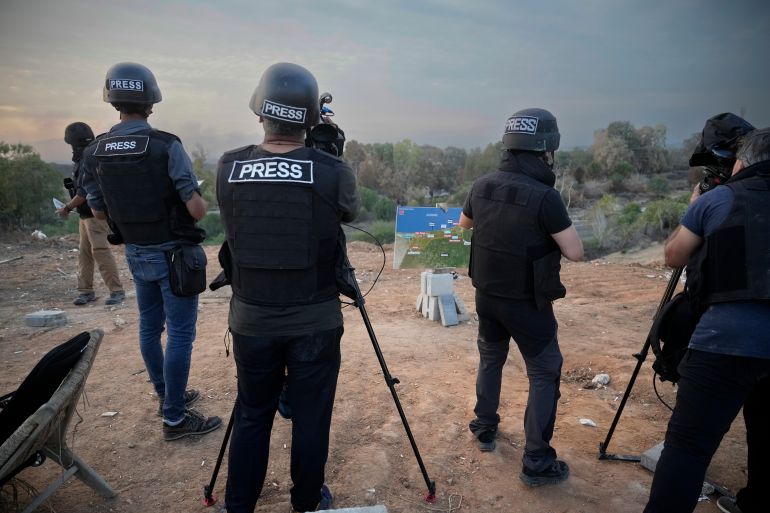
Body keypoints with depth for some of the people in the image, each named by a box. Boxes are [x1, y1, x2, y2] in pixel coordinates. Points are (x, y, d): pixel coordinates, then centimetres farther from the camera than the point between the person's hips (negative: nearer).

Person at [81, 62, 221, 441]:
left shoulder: (94, 154, -1)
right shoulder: (167, 147, -19)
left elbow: (99, 213, 8)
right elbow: (197, 210, -19)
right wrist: (197, 200, 3)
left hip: (135, 254, 6)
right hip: (173, 254, -6)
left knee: (149, 326, 18)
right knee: (180, 333, 2)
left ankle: (167, 396, 34)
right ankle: (174, 418, 10)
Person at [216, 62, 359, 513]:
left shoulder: (228, 169, -6)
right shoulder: (333, 172, -14)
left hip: (251, 321, 3)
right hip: (315, 324, -2)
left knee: (252, 417, 19)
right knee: (310, 419, 15)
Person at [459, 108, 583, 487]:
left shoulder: (482, 186, -4)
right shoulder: (544, 196, -22)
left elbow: (464, 224, 15)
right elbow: (575, 252, -16)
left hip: (487, 295, 6)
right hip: (527, 303, -5)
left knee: (490, 359, 24)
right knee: (544, 374, 8)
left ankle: (485, 429, 38)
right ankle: (536, 463, 12)